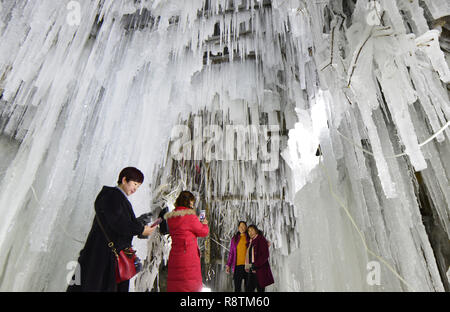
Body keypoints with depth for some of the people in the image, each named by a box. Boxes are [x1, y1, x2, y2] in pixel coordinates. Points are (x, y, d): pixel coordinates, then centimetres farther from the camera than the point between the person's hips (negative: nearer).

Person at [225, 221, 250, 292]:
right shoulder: (234, 239, 10)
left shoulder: (250, 238, 5)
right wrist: (228, 265, 6)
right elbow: (231, 253, 11)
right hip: (238, 266, 1)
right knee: (237, 288, 2)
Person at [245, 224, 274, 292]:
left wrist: (256, 264, -18)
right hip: (252, 270, 7)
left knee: (260, 289, -2)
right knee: (248, 289, 1)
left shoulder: (261, 239, -4)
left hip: (260, 269, -7)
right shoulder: (250, 242, 18)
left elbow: (265, 255, -13)